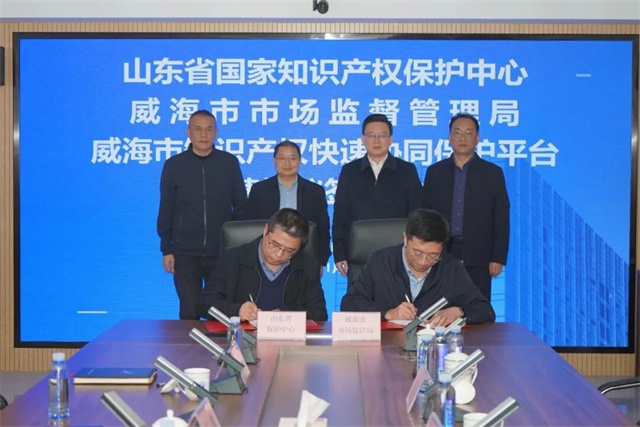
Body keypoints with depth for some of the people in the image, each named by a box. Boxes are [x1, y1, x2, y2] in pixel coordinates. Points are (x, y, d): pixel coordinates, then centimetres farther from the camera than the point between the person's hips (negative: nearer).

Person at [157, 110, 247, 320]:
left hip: (222, 253, 0)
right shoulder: (173, 165, 1)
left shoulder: (229, 163, 2)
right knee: (189, 313, 3)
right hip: (185, 254, 0)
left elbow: (241, 207, 6)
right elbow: (166, 211, 4)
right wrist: (166, 249, 0)